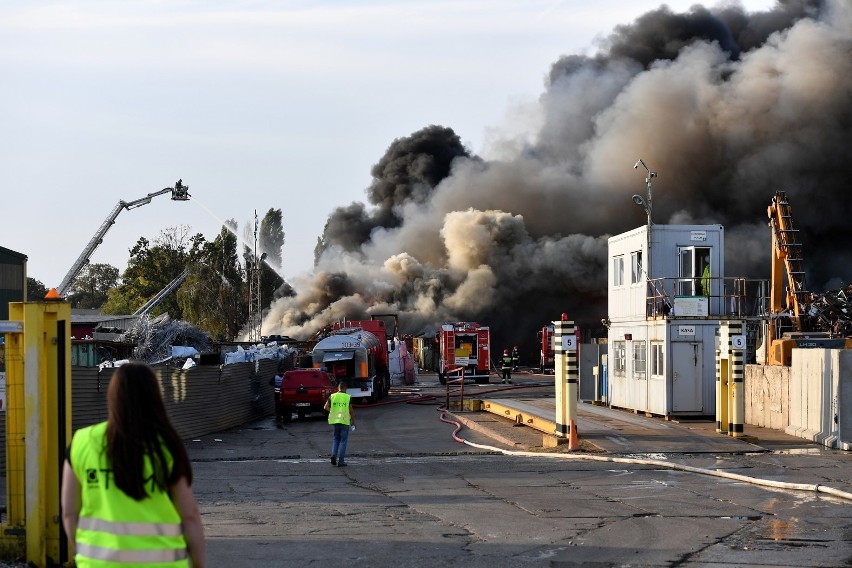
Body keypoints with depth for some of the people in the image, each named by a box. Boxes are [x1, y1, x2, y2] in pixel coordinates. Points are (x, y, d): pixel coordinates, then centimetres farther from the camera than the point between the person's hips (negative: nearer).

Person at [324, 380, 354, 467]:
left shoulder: (332, 396, 2)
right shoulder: (348, 397, -4)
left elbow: (326, 407, 1)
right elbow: (351, 411, -4)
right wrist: (353, 421, 6)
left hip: (334, 420, 3)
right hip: (345, 421, -3)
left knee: (336, 439, 18)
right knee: (343, 440, 3)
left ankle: (334, 455, -4)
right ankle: (340, 461, -1)